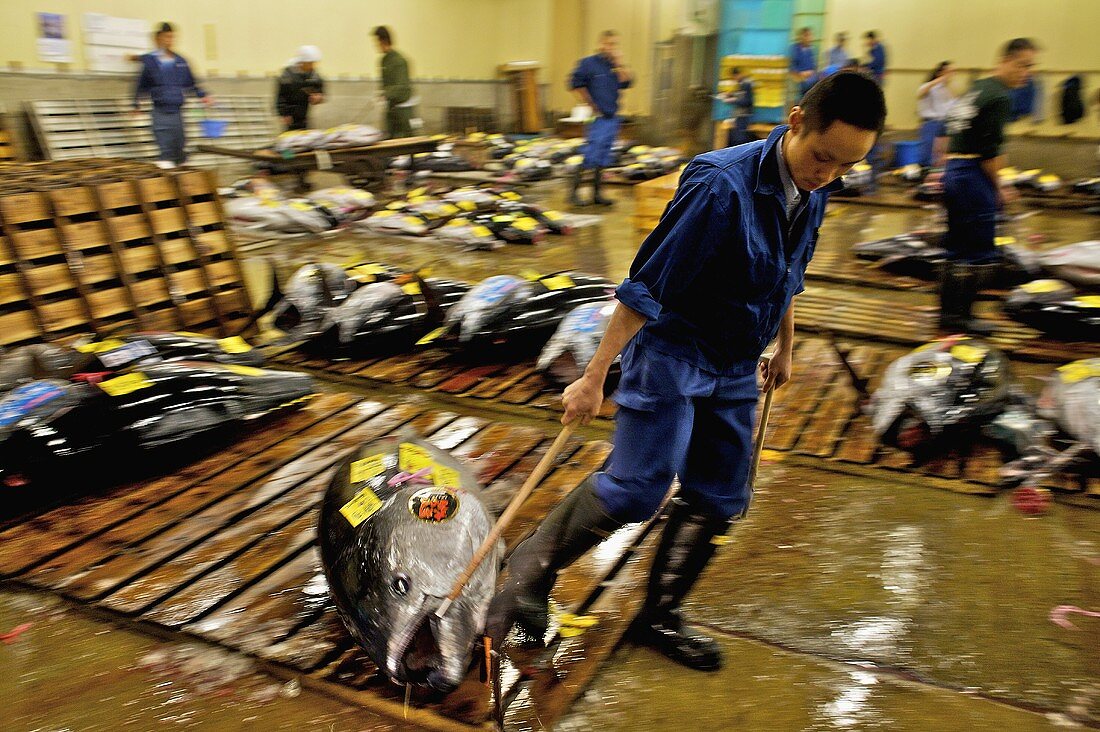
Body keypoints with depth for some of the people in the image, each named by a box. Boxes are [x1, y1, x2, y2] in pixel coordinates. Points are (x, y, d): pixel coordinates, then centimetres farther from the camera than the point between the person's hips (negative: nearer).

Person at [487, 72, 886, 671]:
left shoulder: (812, 192, -1)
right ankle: (531, 569, 9)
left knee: (718, 500, 9)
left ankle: (659, 615, 25)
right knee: (635, 488, -13)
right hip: (672, 352, -7)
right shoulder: (721, 184, -25)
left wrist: (784, 347, 27)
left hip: (735, 370, 8)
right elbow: (646, 286, -25)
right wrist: (594, 377, -23)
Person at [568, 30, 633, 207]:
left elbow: (626, 83, 1)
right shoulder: (588, 63, -5)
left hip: (612, 117, 6)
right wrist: (590, 105, -7)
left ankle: (596, 193, 17)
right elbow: (576, 84, -6)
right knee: (591, 156, -10)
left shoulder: (616, 65, 11)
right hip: (597, 117, -6)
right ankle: (574, 191, -2)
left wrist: (620, 64, -8)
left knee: (603, 159, 10)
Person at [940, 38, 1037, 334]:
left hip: (952, 172, 10)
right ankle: (959, 315, 3)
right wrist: (999, 188, -6)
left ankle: (949, 311, 21)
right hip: (974, 176, -9)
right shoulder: (999, 97, -12)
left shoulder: (976, 89, 16)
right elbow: (990, 151, -17)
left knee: (957, 248, 15)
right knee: (980, 254, -2)